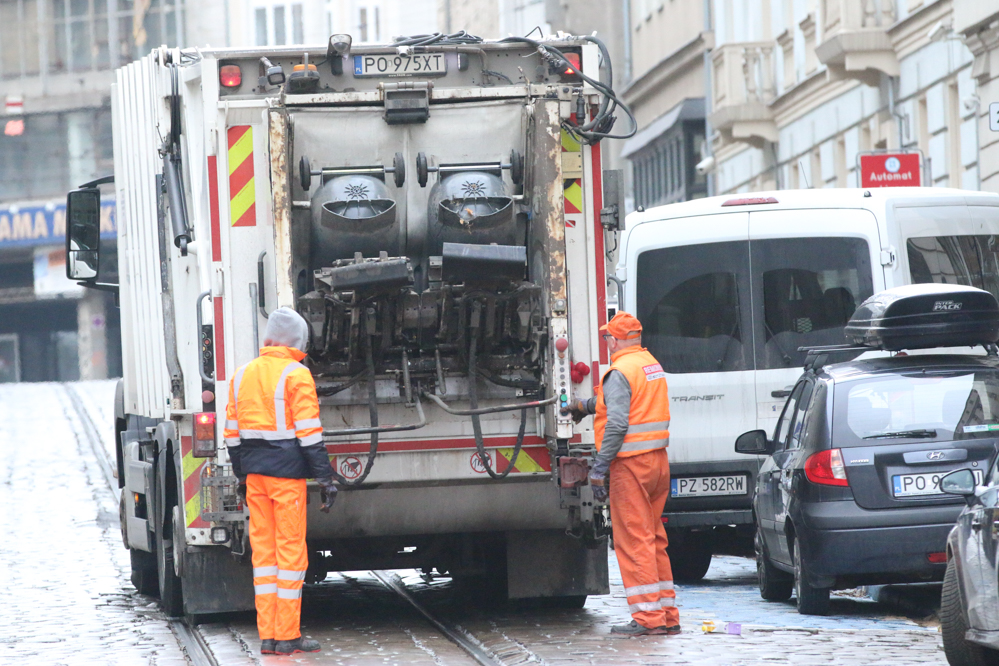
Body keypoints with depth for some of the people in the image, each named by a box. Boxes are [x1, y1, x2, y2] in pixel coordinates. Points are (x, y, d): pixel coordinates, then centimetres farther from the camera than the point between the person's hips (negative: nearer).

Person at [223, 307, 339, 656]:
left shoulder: (242, 375, 10)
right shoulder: (296, 375, -9)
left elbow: (233, 433, 13)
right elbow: (309, 431, -14)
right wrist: (325, 477, -11)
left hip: (255, 473, 6)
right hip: (287, 470, -6)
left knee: (263, 549, 9)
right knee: (290, 549, -2)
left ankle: (267, 634, 8)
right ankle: (287, 636, -2)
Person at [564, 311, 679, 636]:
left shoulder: (620, 372, -13)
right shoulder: (651, 364, 15)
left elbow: (616, 424, -20)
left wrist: (598, 469, -17)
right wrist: (586, 405, 44)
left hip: (631, 463, -9)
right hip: (658, 461, 9)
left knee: (634, 540, -6)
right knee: (654, 539, 13)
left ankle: (648, 616, -9)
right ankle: (668, 616, 13)